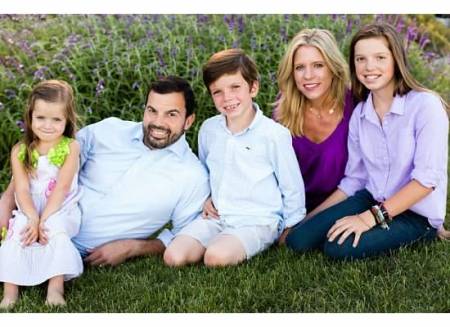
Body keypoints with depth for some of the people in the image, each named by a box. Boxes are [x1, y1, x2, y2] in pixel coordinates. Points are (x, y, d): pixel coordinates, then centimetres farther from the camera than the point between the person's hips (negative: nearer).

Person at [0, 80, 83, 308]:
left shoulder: (71, 147, -3)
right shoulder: (20, 151, 3)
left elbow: (62, 188, -11)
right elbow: (22, 190, -5)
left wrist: (44, 220, -20)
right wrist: (33, 219, -22)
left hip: (61, 210, -2)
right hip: (29, 212, 2)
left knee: (56, 229, -32)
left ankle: (55, 289, -30)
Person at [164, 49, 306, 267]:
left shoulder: (274, 135, -10)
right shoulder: (208, 129, 4)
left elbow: (293, 189, -1)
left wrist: (289, 230, 5)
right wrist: (205, 198, 8)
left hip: (258, 222, -4)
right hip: (217, 217, 5)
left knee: (217, 257, -32)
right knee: (173, 257, -17)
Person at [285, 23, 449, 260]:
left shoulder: (425, 105, -16)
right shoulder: (359, 115, 2)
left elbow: (427, 178, -20)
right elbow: (353, 180, 7)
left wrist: (372, 217, -22)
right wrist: (309, 218, 2)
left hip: (417, 213, -5)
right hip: (372, 200, 5)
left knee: (340, 248, -24)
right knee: (299, 240, -11)